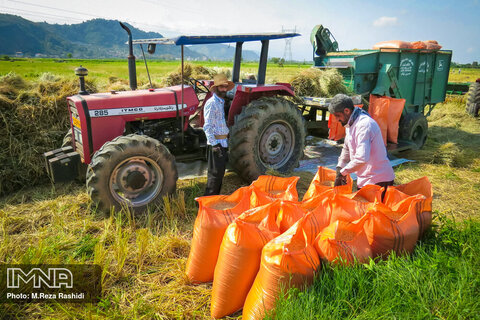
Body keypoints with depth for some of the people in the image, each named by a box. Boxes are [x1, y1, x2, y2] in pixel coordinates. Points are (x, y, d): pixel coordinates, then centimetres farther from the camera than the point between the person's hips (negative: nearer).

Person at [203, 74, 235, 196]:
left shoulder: (221, 102, 17)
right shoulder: (211, 103, -13)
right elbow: (207, 126, -19)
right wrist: (214, 145, -24)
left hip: (223, 142, 9)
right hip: (216, 143, -9)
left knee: (220, 172, 14)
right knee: (215, 173, -8)